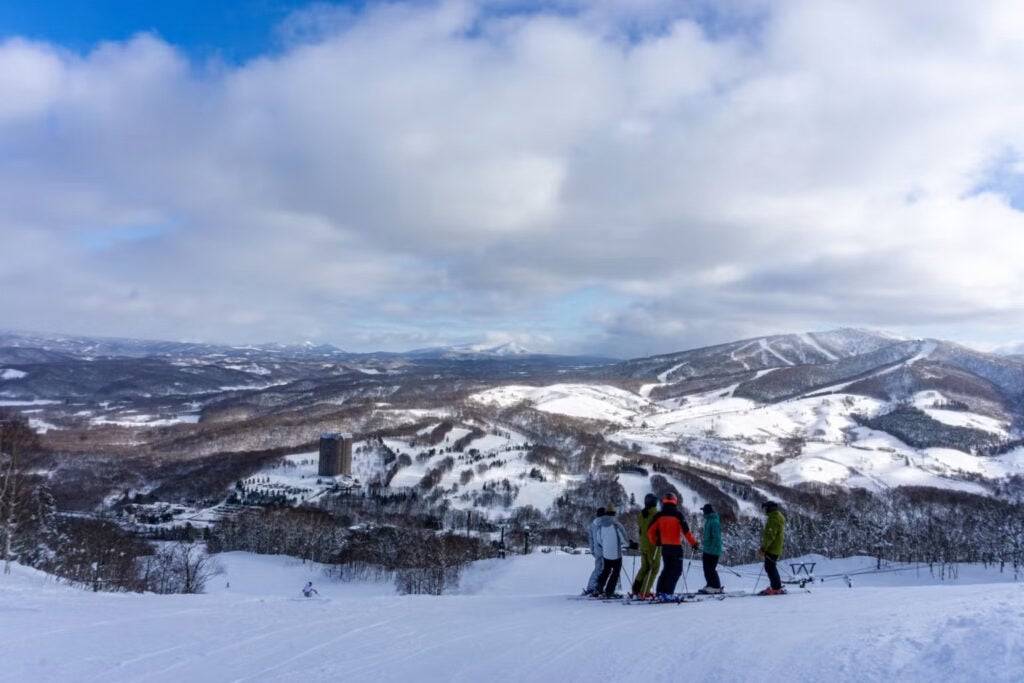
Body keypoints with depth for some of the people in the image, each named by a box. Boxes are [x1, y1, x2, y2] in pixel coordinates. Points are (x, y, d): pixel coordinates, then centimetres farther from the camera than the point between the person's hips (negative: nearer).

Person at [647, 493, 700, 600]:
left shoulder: (659, 515, 2)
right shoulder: (677, 515, -9)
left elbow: (650, 530, -1)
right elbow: (686, 531, -13)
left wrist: (655, 542, 15)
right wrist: (694, 544, -5)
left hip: (664, 546, 5)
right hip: (676, 546, -5)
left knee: (667, 569, 18)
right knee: (676, 571, 2)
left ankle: (659, 592, 14)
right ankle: (667, 593, -8)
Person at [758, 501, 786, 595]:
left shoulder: (774, 519, -18)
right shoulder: (778, 517, 16)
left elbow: (770, 536, -24)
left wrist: (763, 548, -23)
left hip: (772, 549, -10)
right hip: (776, 548, 10)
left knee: (770, 568, -6)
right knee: (771, 568, 16)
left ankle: (776, 588, -5)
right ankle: (776, 587, 20)